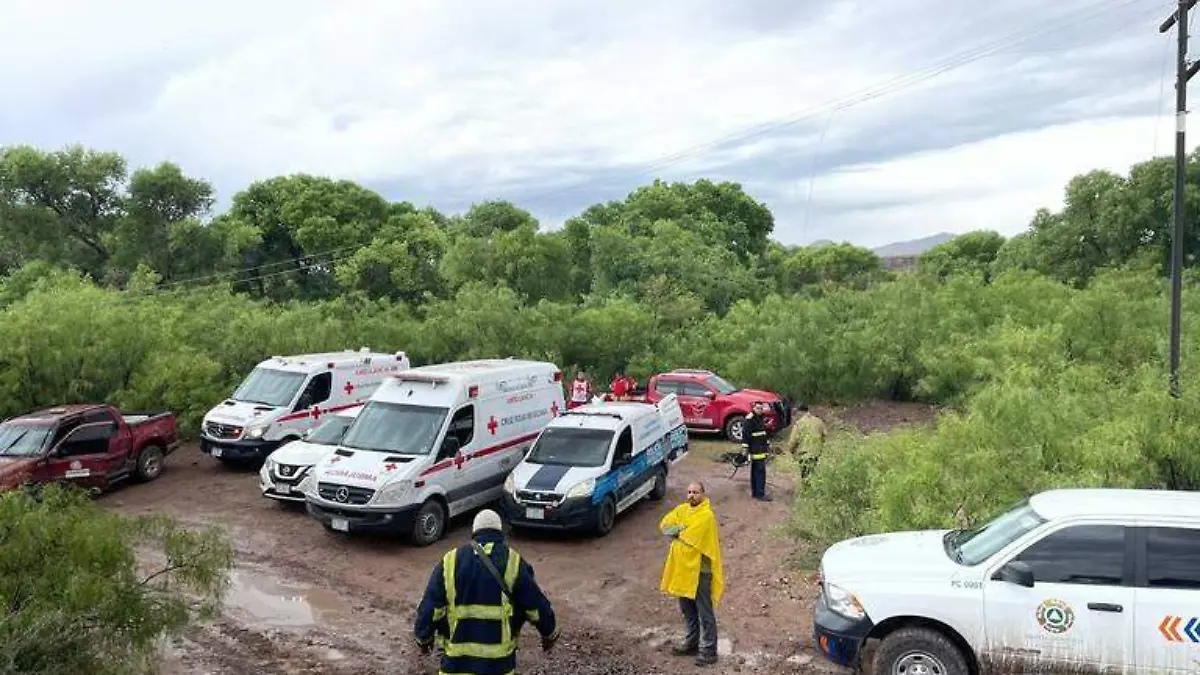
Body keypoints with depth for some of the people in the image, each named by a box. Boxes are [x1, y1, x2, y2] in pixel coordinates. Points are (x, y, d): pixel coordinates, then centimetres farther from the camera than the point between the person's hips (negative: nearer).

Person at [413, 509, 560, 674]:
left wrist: (423, 638, 15)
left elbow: (429, 608, -1)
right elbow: (537, 606, 1)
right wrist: (550, 634, 17)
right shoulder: (513, 562, -3)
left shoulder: (450, 561, 0)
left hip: (457, 661, 1)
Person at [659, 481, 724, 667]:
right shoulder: (682, 509, 6)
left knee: (704, 613, 2)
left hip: (700, 570, -8)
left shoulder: (706, 515, -18)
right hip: (682, 567, 8)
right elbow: (664, 524, -1)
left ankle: (708, 650, 11)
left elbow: (688, 536, -25)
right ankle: (691, 643, 33)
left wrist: (676, 531, -6)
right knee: (687, 610, 19)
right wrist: (680, 530, -16)